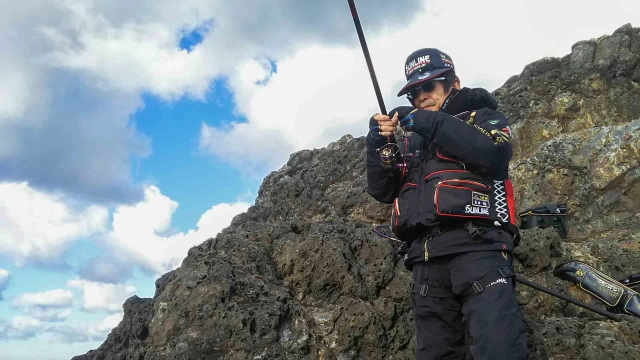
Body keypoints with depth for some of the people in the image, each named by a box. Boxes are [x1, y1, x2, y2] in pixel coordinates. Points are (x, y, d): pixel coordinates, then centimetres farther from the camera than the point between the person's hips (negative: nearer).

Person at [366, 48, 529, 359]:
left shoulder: (482, 116, 16)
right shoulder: (408, 140, 27)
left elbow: (494, 153, -8)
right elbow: (382, 191, 19)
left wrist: (429, 122, -8)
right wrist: (378, 143, 4)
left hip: (476, 246, -4)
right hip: (426, 259, 5)